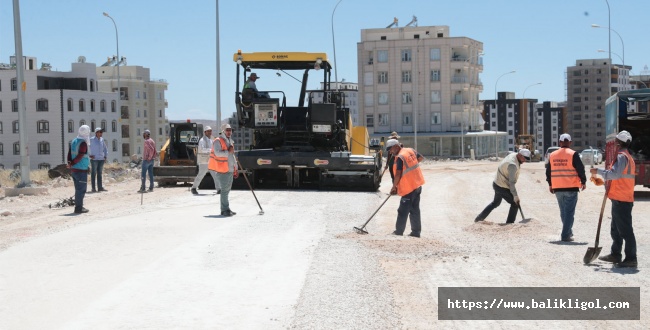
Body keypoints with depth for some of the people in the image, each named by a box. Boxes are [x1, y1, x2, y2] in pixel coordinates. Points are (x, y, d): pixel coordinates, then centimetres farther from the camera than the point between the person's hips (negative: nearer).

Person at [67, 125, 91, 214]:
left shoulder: (74, 141, 12)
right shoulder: (83, 143, -15)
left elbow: (69, 154, 9)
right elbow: (80, 156, -19)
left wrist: (69, 162, -1)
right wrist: (72, 164, -11)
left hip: (74, 170, 9)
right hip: (81, 170, -9)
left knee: (78, 189, 17)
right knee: (81, 189, -3)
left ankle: (79, 206, 23)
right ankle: (78, 208, -3)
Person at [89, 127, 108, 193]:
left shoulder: (102, 139, 10)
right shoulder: (91, 140, -6)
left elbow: (105, 148, 20)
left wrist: (106, 156, 9)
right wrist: (89, 155, -9)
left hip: (101, 159, 5)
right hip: (94, 159, -5)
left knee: (99, 173, 8)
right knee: (93, 173, -2)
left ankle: (100, 187, 10)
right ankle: (93, 188, 0)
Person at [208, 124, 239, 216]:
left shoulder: (230, 141, 18)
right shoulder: (218, 141, -10)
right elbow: (217, 153, -25)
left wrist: (235, 169, 24)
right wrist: (228, 151, -18)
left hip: (230, 170, 9)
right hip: (222, 170, -9)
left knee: (227, 190, 14)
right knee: (224, 190, -9)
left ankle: (226, 209, 21)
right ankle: (225, 210, -6)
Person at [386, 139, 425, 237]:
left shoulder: (400, 157, -18)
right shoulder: (411, 150, 5)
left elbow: (398, 174, -19)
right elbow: (421, 158, 22)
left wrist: (394, 187, -10)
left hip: (409, 187, -9)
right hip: (417, 185, 9)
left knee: (403, 211, 0)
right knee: (415, 210, 12)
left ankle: (399, 232, 5)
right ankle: (416, 232, 15)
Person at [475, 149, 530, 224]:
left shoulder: (513, 154, -1)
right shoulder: (513, 165, -29)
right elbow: (511, 182, -30)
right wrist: (515, 195, -29)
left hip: (497, 184, 10)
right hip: (502, 187, -10)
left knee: (496, 202, 26)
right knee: (515, 204, 1)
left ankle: (479, 218, 31)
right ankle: (509, 223, 7)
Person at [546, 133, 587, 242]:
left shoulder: (552, 155, 6)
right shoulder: (573, 154, -9)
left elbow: (548, 171, 13)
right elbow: (580, 169, -7)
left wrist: (550, 184, 24)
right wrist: (583, 182, 8)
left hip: (557, 188, 5)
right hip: (571, 188, -5)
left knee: (563, 211, 18)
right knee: (569, 212, -2)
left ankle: (568, 232, 27)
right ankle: (565, 235, -7)